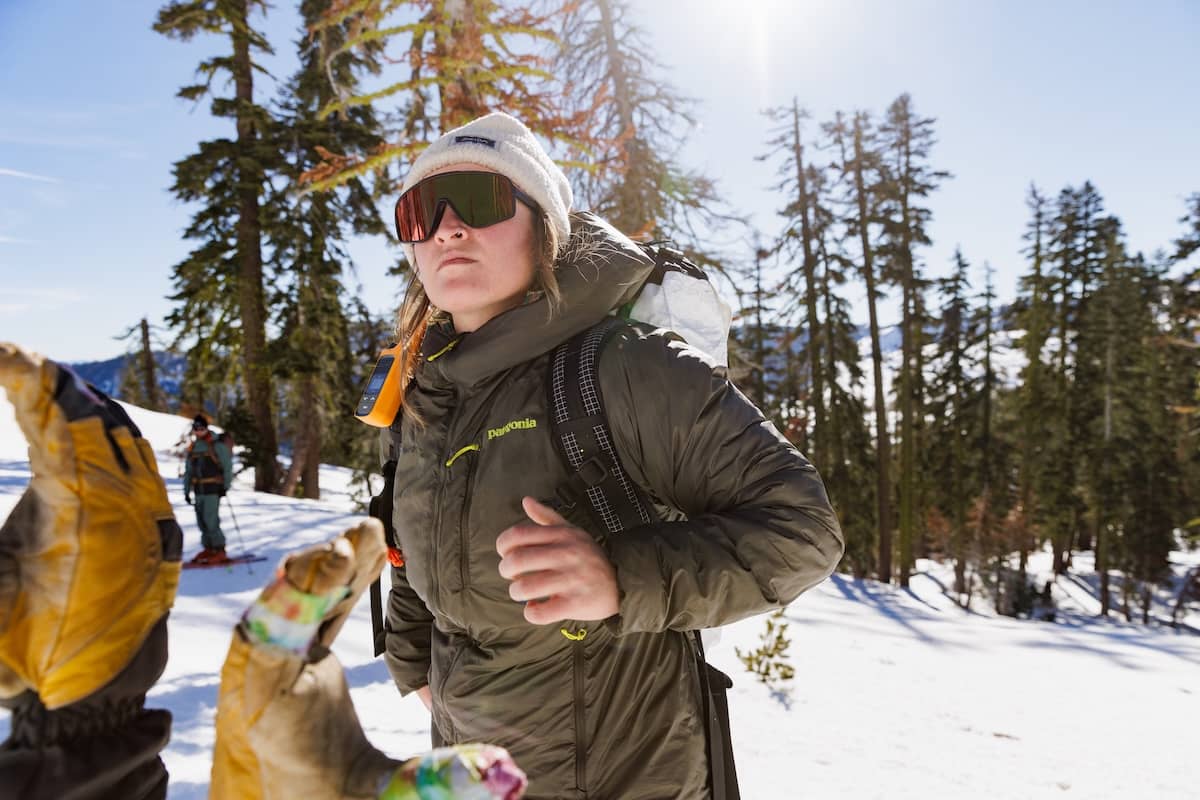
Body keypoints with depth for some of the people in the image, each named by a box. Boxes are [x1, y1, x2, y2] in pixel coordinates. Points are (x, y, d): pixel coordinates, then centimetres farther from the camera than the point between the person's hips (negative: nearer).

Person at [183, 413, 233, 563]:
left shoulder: (217, 446, -4)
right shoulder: (192, 448, 13)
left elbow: (227, 467, -5)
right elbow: (188, 471, 18)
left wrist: (225, 486, -11)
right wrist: (186, 490, 14)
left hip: (213, 489, -6)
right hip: (199, 490, 6)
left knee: (211, 520, -12)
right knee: (202, 521, 8)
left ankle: (219, 551, -6)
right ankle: (208, 548, 18)